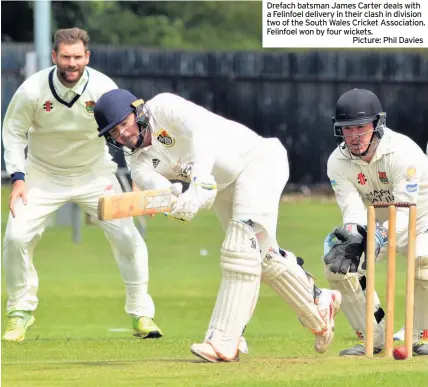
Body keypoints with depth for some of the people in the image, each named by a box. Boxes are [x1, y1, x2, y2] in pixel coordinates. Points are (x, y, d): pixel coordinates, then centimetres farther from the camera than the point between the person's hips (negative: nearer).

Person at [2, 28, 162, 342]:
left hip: (95, 173, 0)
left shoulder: (104, 89, -20)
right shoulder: (33, 90, -20)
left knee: (127, 237, -10)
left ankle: (141, 314, 7)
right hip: (43, 175, 0)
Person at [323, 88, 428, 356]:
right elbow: (354, 209, -27)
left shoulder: (403, 152, -32)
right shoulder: (338, 162, -17)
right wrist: (351, 237, -50)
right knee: (338, 265, -13)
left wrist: (378, 237, -54)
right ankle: (373, 338, 4)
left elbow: (404, 213, -36)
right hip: (376, 225, 5)